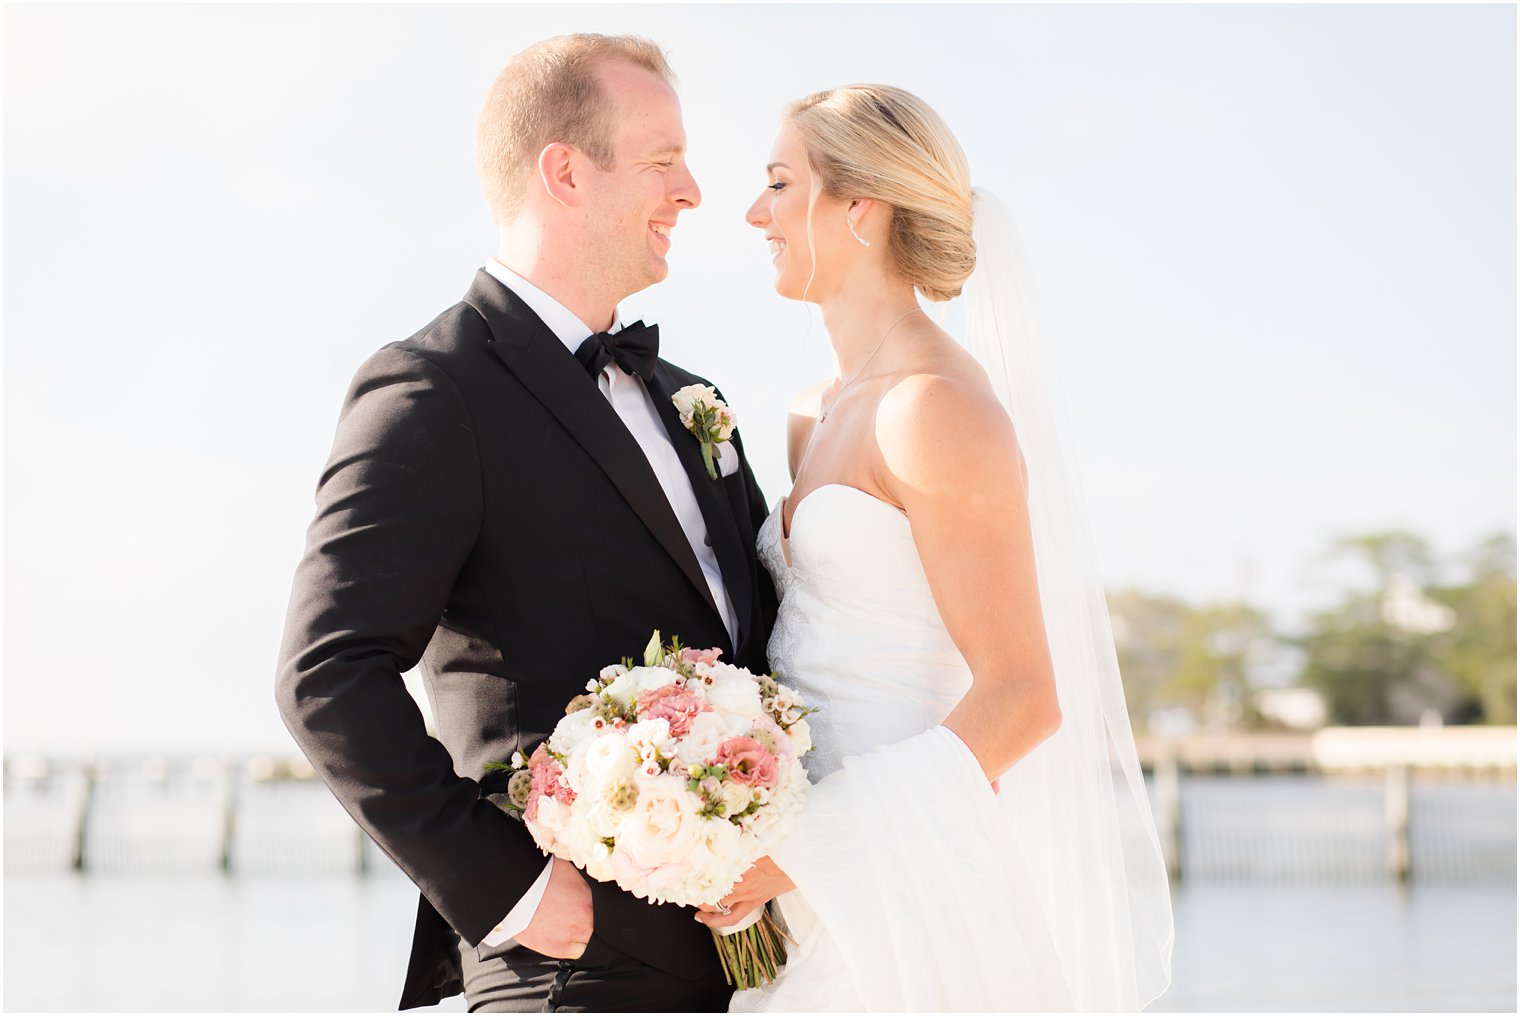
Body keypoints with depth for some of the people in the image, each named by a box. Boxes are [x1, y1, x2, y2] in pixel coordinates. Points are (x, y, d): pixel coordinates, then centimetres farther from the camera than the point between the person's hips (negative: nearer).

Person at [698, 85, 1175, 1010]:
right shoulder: (811, 420, 13)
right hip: (816, 893, 8)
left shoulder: (941, 407, -13)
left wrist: (807, 842, -21)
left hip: (900, 889, -8)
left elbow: (1022, 696, -17)